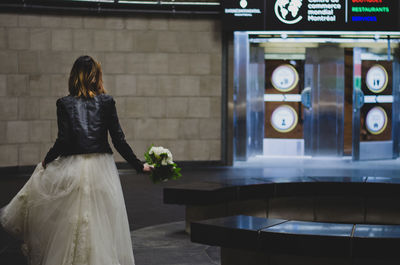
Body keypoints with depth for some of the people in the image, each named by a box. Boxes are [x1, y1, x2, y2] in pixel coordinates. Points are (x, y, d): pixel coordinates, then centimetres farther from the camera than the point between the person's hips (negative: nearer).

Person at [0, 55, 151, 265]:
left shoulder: (65, 104, -2)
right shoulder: (106, 102, 0)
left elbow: (63, 141, -9)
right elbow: (118, 139, -2)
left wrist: (46, 161, 8)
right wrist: (139, 166, 7)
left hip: (73, 168, -1)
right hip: (101, 168, 1)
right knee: (103, 223, 7)